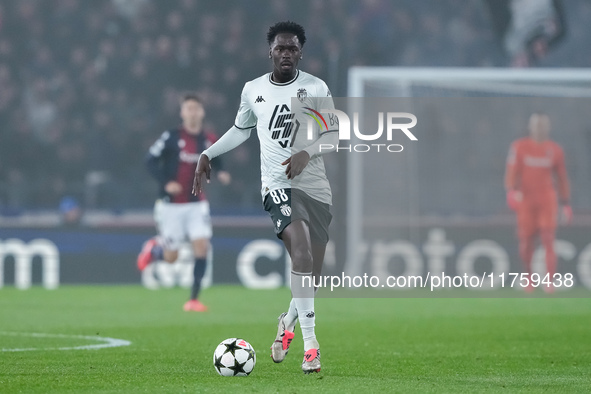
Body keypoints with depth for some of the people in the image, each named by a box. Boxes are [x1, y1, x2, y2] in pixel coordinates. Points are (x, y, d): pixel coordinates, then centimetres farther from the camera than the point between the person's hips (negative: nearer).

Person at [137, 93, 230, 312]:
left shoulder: (209, 140, 2)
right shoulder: (171, 137, -10)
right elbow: (151, 161, -8)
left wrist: (220, 175, -6)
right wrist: (165, 183, -21)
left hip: (197, 204, 3)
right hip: (171, 204, -3)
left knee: (202, 247, -13)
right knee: (171, 257, 2)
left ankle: (194, 299, -3)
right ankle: (153, 248, 39)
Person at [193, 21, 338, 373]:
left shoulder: (316, 88, 3)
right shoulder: (253, 90, 8)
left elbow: (333, 137, 2)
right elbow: (241, 130, 26)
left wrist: (307, 152, -17)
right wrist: (208, 155, 18)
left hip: (317, 189, 2)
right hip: (277, 186, -2)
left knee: (312, 274, 4)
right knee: (302, 254, -25)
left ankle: (288, 323, 37)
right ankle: (311, 343, -26)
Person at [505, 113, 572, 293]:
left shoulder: (555, 150, 5)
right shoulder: (519, 147, 1)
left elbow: (562, 178, 11)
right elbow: (512, 172, -5)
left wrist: (566, 204, 11)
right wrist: (511, 190, -24)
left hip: (547, 200, 0)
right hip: (526, 199, 0)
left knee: (548, 240, -11)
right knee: (525, 242, 2)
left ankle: (549, 281, -12)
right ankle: (528, 275, 26)